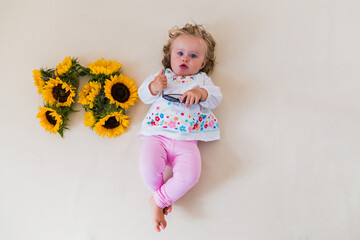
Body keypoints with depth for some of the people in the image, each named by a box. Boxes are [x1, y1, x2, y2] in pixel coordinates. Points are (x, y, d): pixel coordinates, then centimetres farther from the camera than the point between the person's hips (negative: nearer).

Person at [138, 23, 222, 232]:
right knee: (148, 167, -25)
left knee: (189, 175, -25)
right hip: (158, 135, 1)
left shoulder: (202, 79, 21)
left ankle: (158, 200, -2)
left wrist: (201, 93, -15)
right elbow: (144, 96, 14)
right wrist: (154, 87, -9)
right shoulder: (162, 75, 22)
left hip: (187, 140, 0)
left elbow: (216, 98, 6)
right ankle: (164, 196, 4)